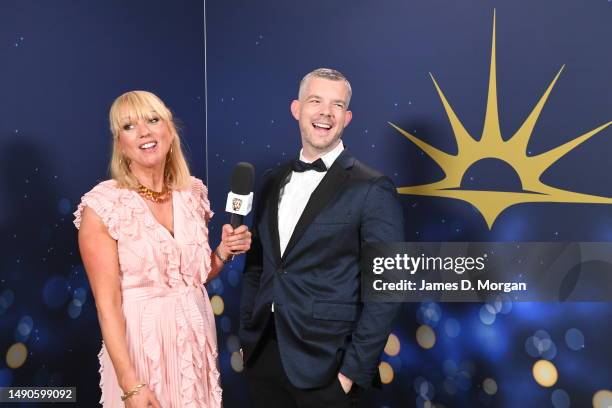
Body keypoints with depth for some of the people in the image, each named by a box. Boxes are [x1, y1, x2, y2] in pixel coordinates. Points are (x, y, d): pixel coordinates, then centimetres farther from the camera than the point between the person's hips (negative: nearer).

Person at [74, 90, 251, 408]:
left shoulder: (193, 192, 1)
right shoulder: (102, 206, -14)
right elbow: (107, 303, -14)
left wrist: (224, 252, -6)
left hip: (197, 337, 5)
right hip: (141, 341, -5)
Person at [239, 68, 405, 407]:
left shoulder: (373, 190, -11)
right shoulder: (273, 180, 7)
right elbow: (256, 265, 12)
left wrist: (355, 369, -13)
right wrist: (246, 336, 9)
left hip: (324, 367, -5)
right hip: (262, 355, 5)